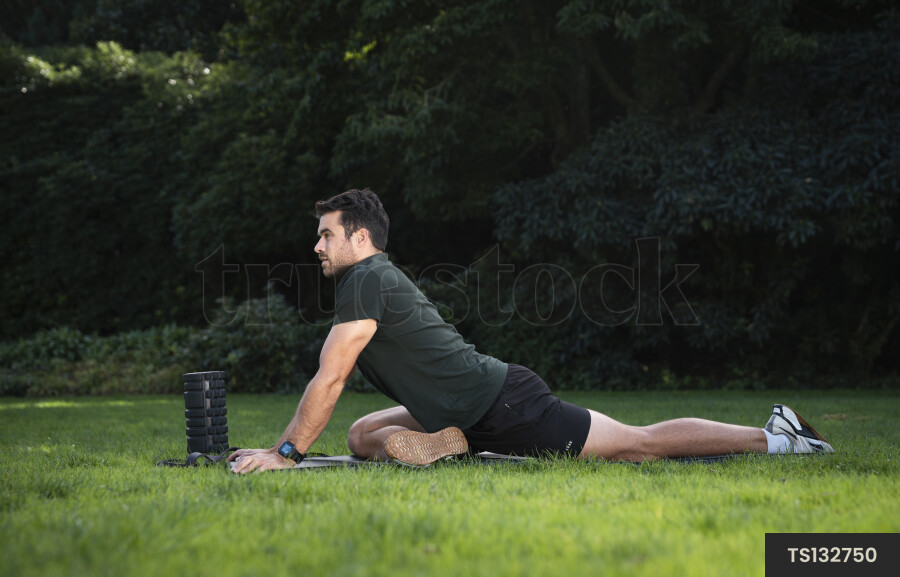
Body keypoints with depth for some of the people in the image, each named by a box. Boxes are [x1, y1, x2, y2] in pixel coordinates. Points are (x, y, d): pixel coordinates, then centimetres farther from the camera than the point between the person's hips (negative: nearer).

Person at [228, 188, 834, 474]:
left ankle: (775, 436, 4)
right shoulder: (379, 280, 16)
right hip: (482, 408, 10)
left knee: (637, 442, -6)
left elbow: (330, 379, -20)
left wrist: (285, 454, -16)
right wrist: (279, 445, 17)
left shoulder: (366, 281, -15)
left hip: (505, 406, -10)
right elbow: (330, 378, 19)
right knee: (364, 435, 12)